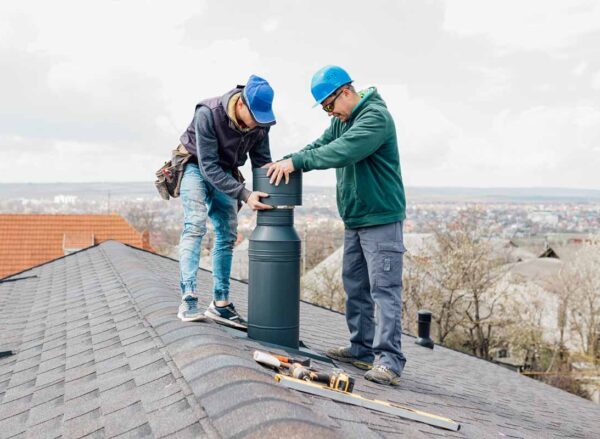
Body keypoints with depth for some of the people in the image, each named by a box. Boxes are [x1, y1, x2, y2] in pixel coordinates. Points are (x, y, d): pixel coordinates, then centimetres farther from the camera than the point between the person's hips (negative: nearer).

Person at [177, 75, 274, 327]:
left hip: (224, 174, 5)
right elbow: (208, 166, -31)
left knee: (227, 234, 1)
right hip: (196, 167, -5)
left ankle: (220, 303, 8)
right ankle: (188, 300, -24)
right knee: (195, 226, -22)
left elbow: (262, 163, -6)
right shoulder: (208, 114, -32)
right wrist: (244, 195, -38)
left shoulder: (260, 123, -16)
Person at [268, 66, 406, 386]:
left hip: (381, 218, -9)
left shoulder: (376, 117, -17)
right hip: (353, 219, 9)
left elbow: (342, 152, -29)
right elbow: (321, 145, 9)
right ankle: (362, 348, 23)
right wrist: (287, 161, -7)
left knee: (384, 288, -10)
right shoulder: (341, 120, 14)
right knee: (355, 287, 13)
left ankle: (388, 360, -8)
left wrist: (296, 161, -25)